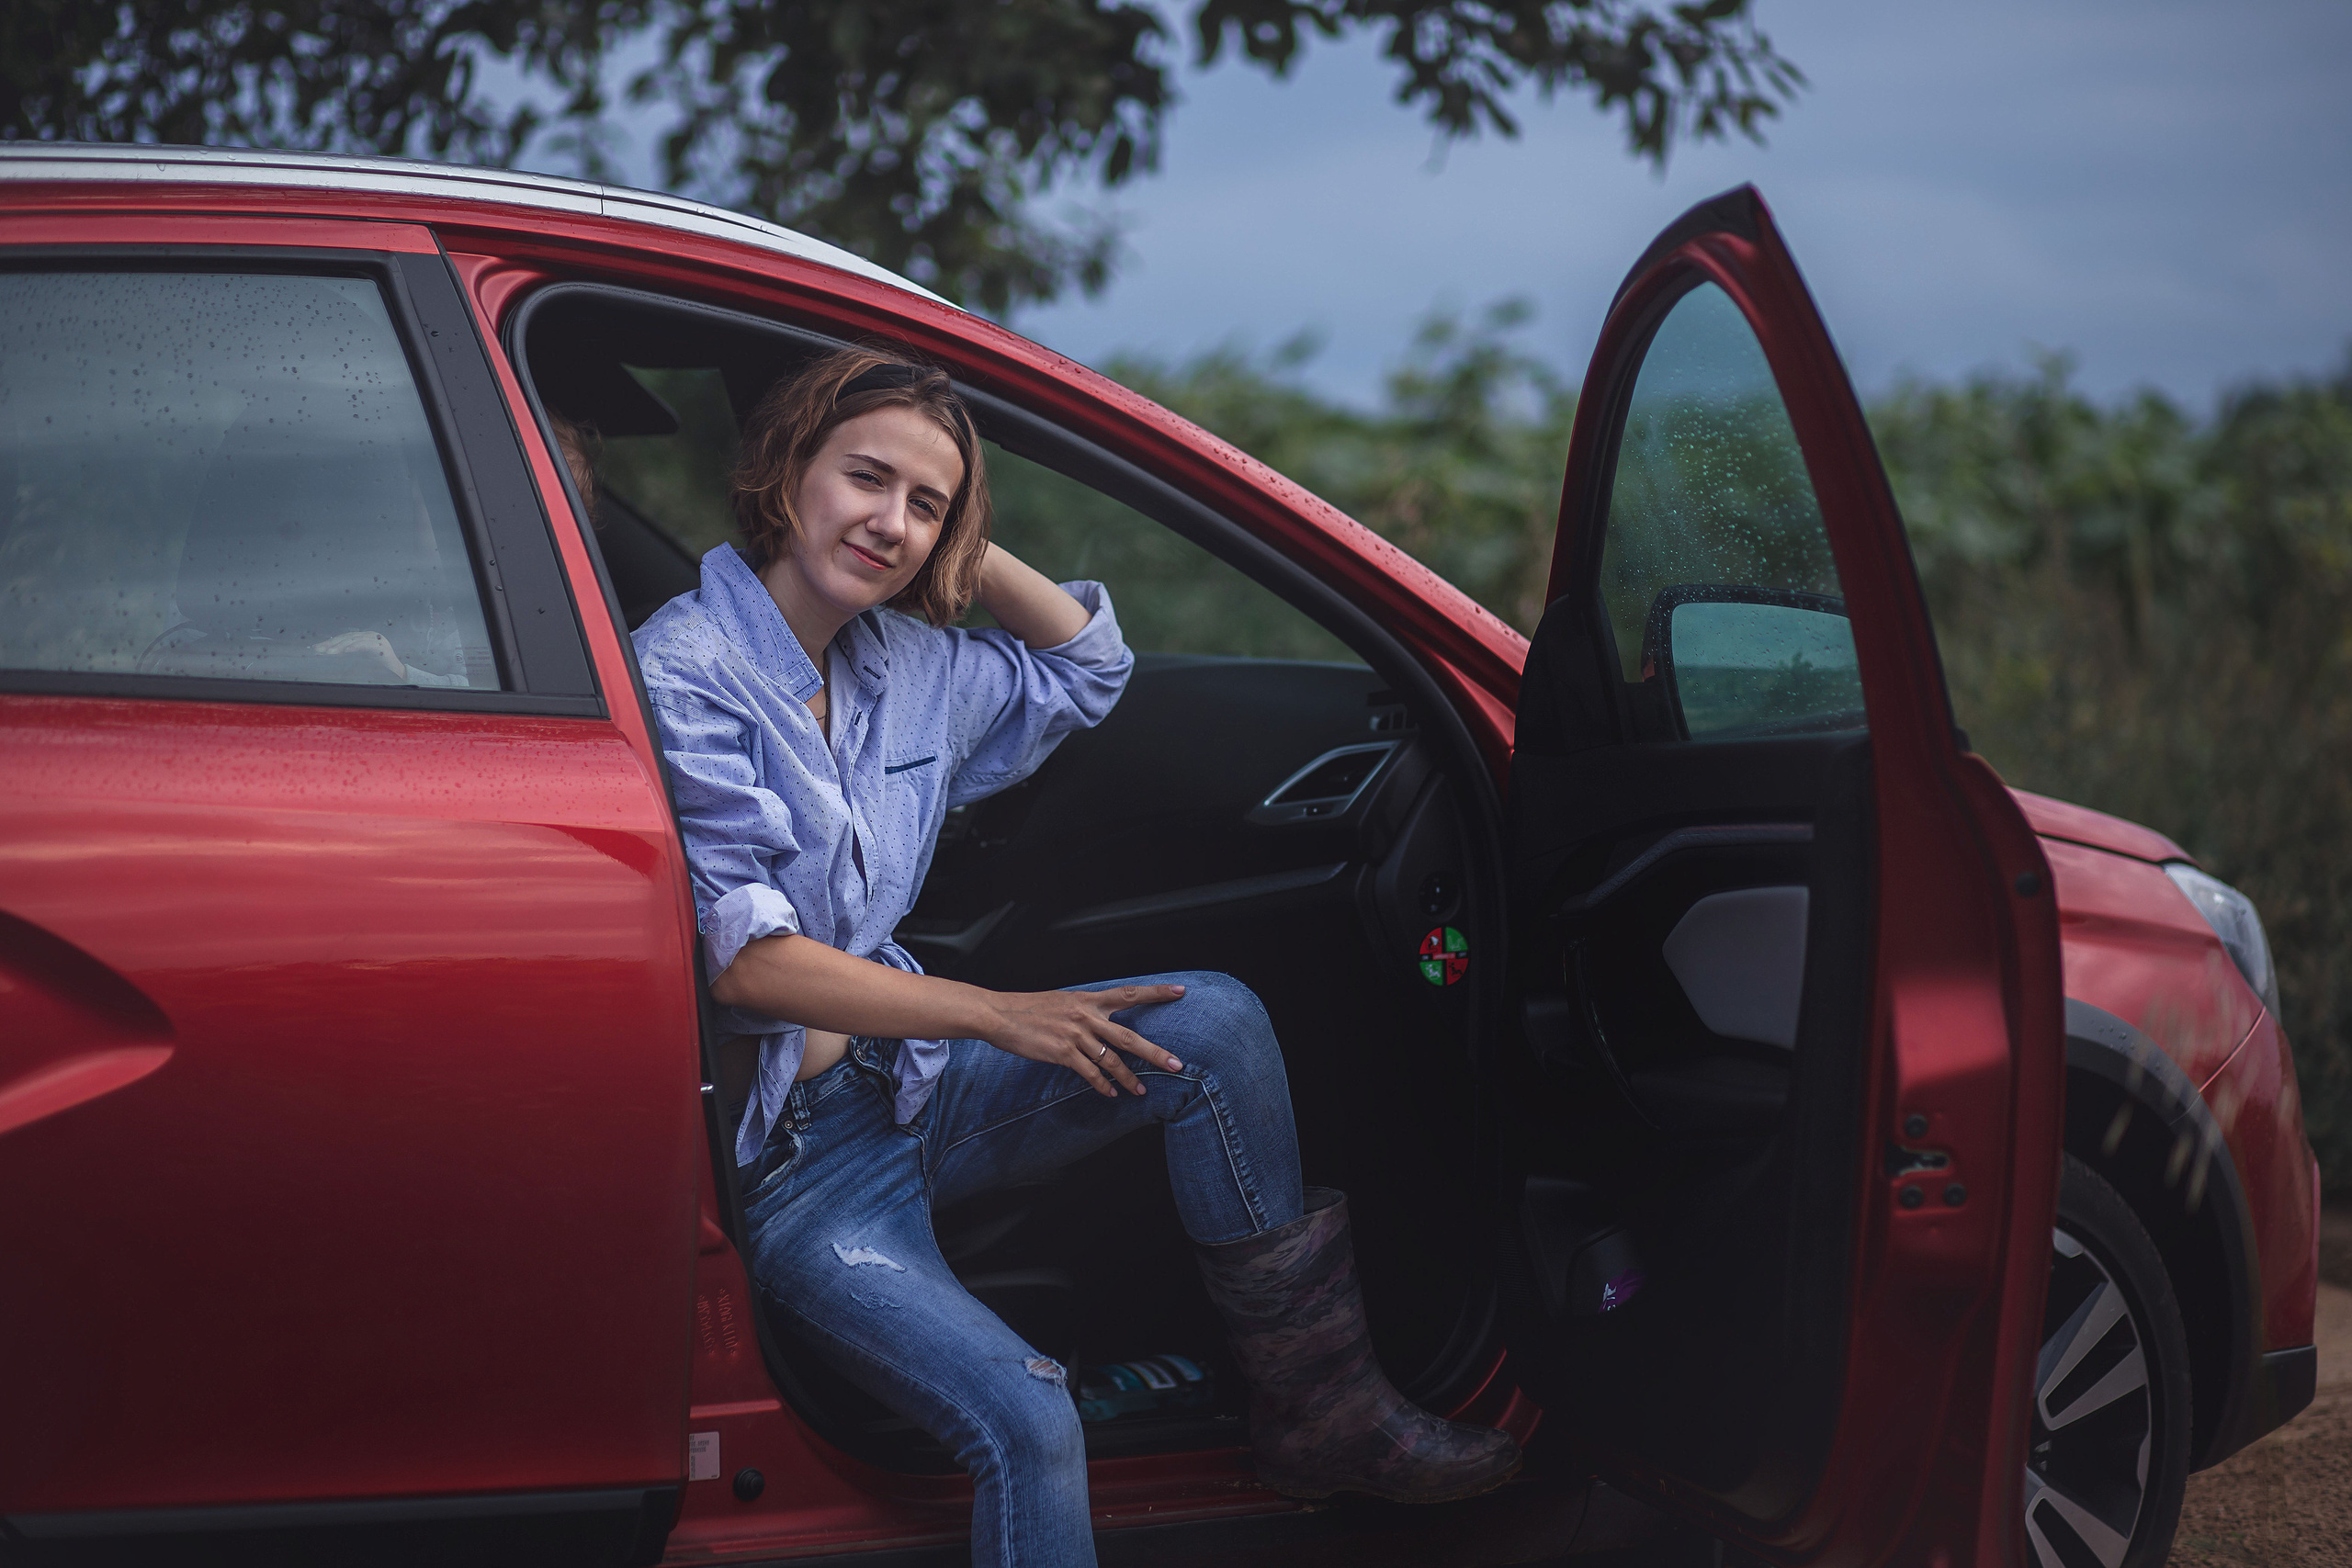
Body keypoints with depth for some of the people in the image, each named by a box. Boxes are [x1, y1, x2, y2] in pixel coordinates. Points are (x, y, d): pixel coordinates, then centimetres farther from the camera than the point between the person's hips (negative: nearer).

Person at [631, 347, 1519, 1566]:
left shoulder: (910, 671, 8)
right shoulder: (685, 674, -15)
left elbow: (1087, 666, 24)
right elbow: (742, 960, -20)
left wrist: (961, 551, 8)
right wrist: (996, 1016, -22)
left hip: (910, 1086, 8)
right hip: (785, 1154, -8)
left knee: (1213, 1023, -10)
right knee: (1027, 1421, -30)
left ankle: (1318, 1411, -1)